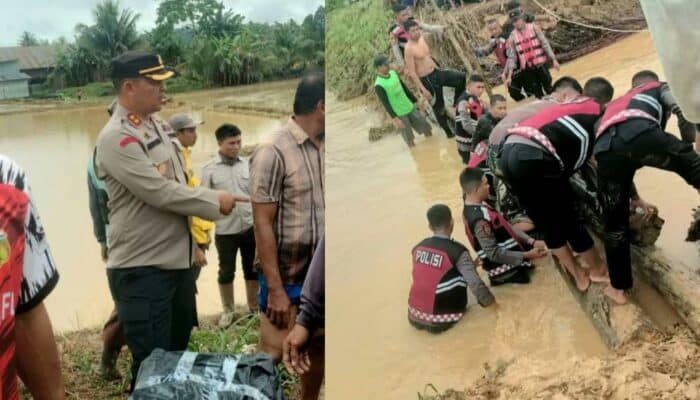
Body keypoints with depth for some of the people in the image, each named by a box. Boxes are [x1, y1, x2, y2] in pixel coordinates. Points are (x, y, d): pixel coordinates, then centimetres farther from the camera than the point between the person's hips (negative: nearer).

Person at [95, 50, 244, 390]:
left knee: (178, 351, 21)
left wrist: (193, 239, 17)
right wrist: (215, 202, -13)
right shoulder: (116, 139, -17)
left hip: (179, 260, 8)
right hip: (142, 270, -8)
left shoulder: (159, 125, 10)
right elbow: (161, 193, -23)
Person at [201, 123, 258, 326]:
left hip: (250, 227, 2)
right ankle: (227, 310, 30)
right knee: (226, 272, 12)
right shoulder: (209, 169, -6)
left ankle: (254, 308, 29)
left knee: (252, 270, 13)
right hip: (225, 230, -2)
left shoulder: (248, 164, 2)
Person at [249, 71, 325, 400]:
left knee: (317, 350, 17)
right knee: (272, 357, 3)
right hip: (288, 277, -6)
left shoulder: (324, 148, 4)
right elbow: (262, 224, -14)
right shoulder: (273, 151, -14)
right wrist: (275, 288, -17)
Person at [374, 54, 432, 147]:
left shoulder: (393, 73, 2)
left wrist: (415, 100, 18)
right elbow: (385, 103, -21)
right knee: (409, 139, 5)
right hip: (400, 114, -7)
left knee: (426, 128, 13)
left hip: (410, 107, 7)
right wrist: (394, 118, -24)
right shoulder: (379, 85, -21)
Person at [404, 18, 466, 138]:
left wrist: (438, 69, 21)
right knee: (438, 106, 7)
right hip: (427, 80, -8)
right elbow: (412, 72, -22)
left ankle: (456, 105, 19)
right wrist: (423, 89, -22)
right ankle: (449, 132, 26)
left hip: (436, 72, 8)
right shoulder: (409, 49, -22)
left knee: (462, 77, 2)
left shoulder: (421, 38, 3)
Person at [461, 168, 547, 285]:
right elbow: (493, 253, -27)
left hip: (510, 263, 9)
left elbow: (506, 228, 7)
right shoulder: (479, 219, -29)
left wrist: (531, 241, -1)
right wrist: (526, 255, -24)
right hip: (506, 271, -9)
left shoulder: (478, 205, 2)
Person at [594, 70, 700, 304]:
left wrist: (634, 198, 57)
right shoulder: (660, 89, 36)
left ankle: (618, 289, 27)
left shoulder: (615, 105, 47)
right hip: (640, 133, -4)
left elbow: (621, 160, 50)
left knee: (615, 224, 17)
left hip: (605, 150, 5)